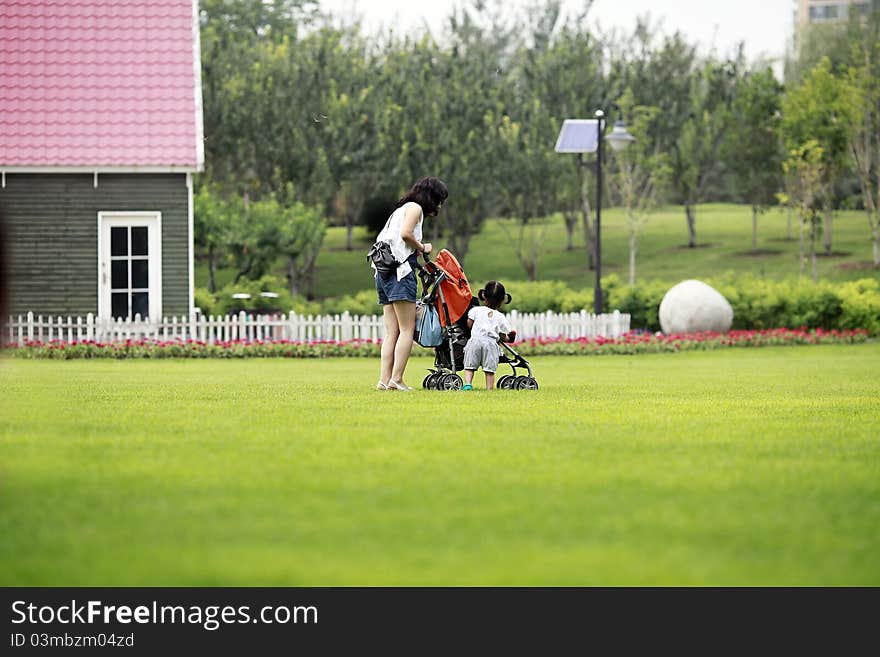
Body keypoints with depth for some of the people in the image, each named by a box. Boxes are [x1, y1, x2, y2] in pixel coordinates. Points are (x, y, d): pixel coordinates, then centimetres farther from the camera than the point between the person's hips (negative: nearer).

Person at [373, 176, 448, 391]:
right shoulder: (415, 208, 0)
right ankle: (396, 379, -15)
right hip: (401, 271, -9)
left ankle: (384, 380, -1)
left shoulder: (400, 210, 27)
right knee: (407, 329, -9)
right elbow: (405, 234, -17)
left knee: (392, 332, 5)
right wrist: (422, 248, -2)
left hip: (383, 274, 9)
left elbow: (382, 238, 19)